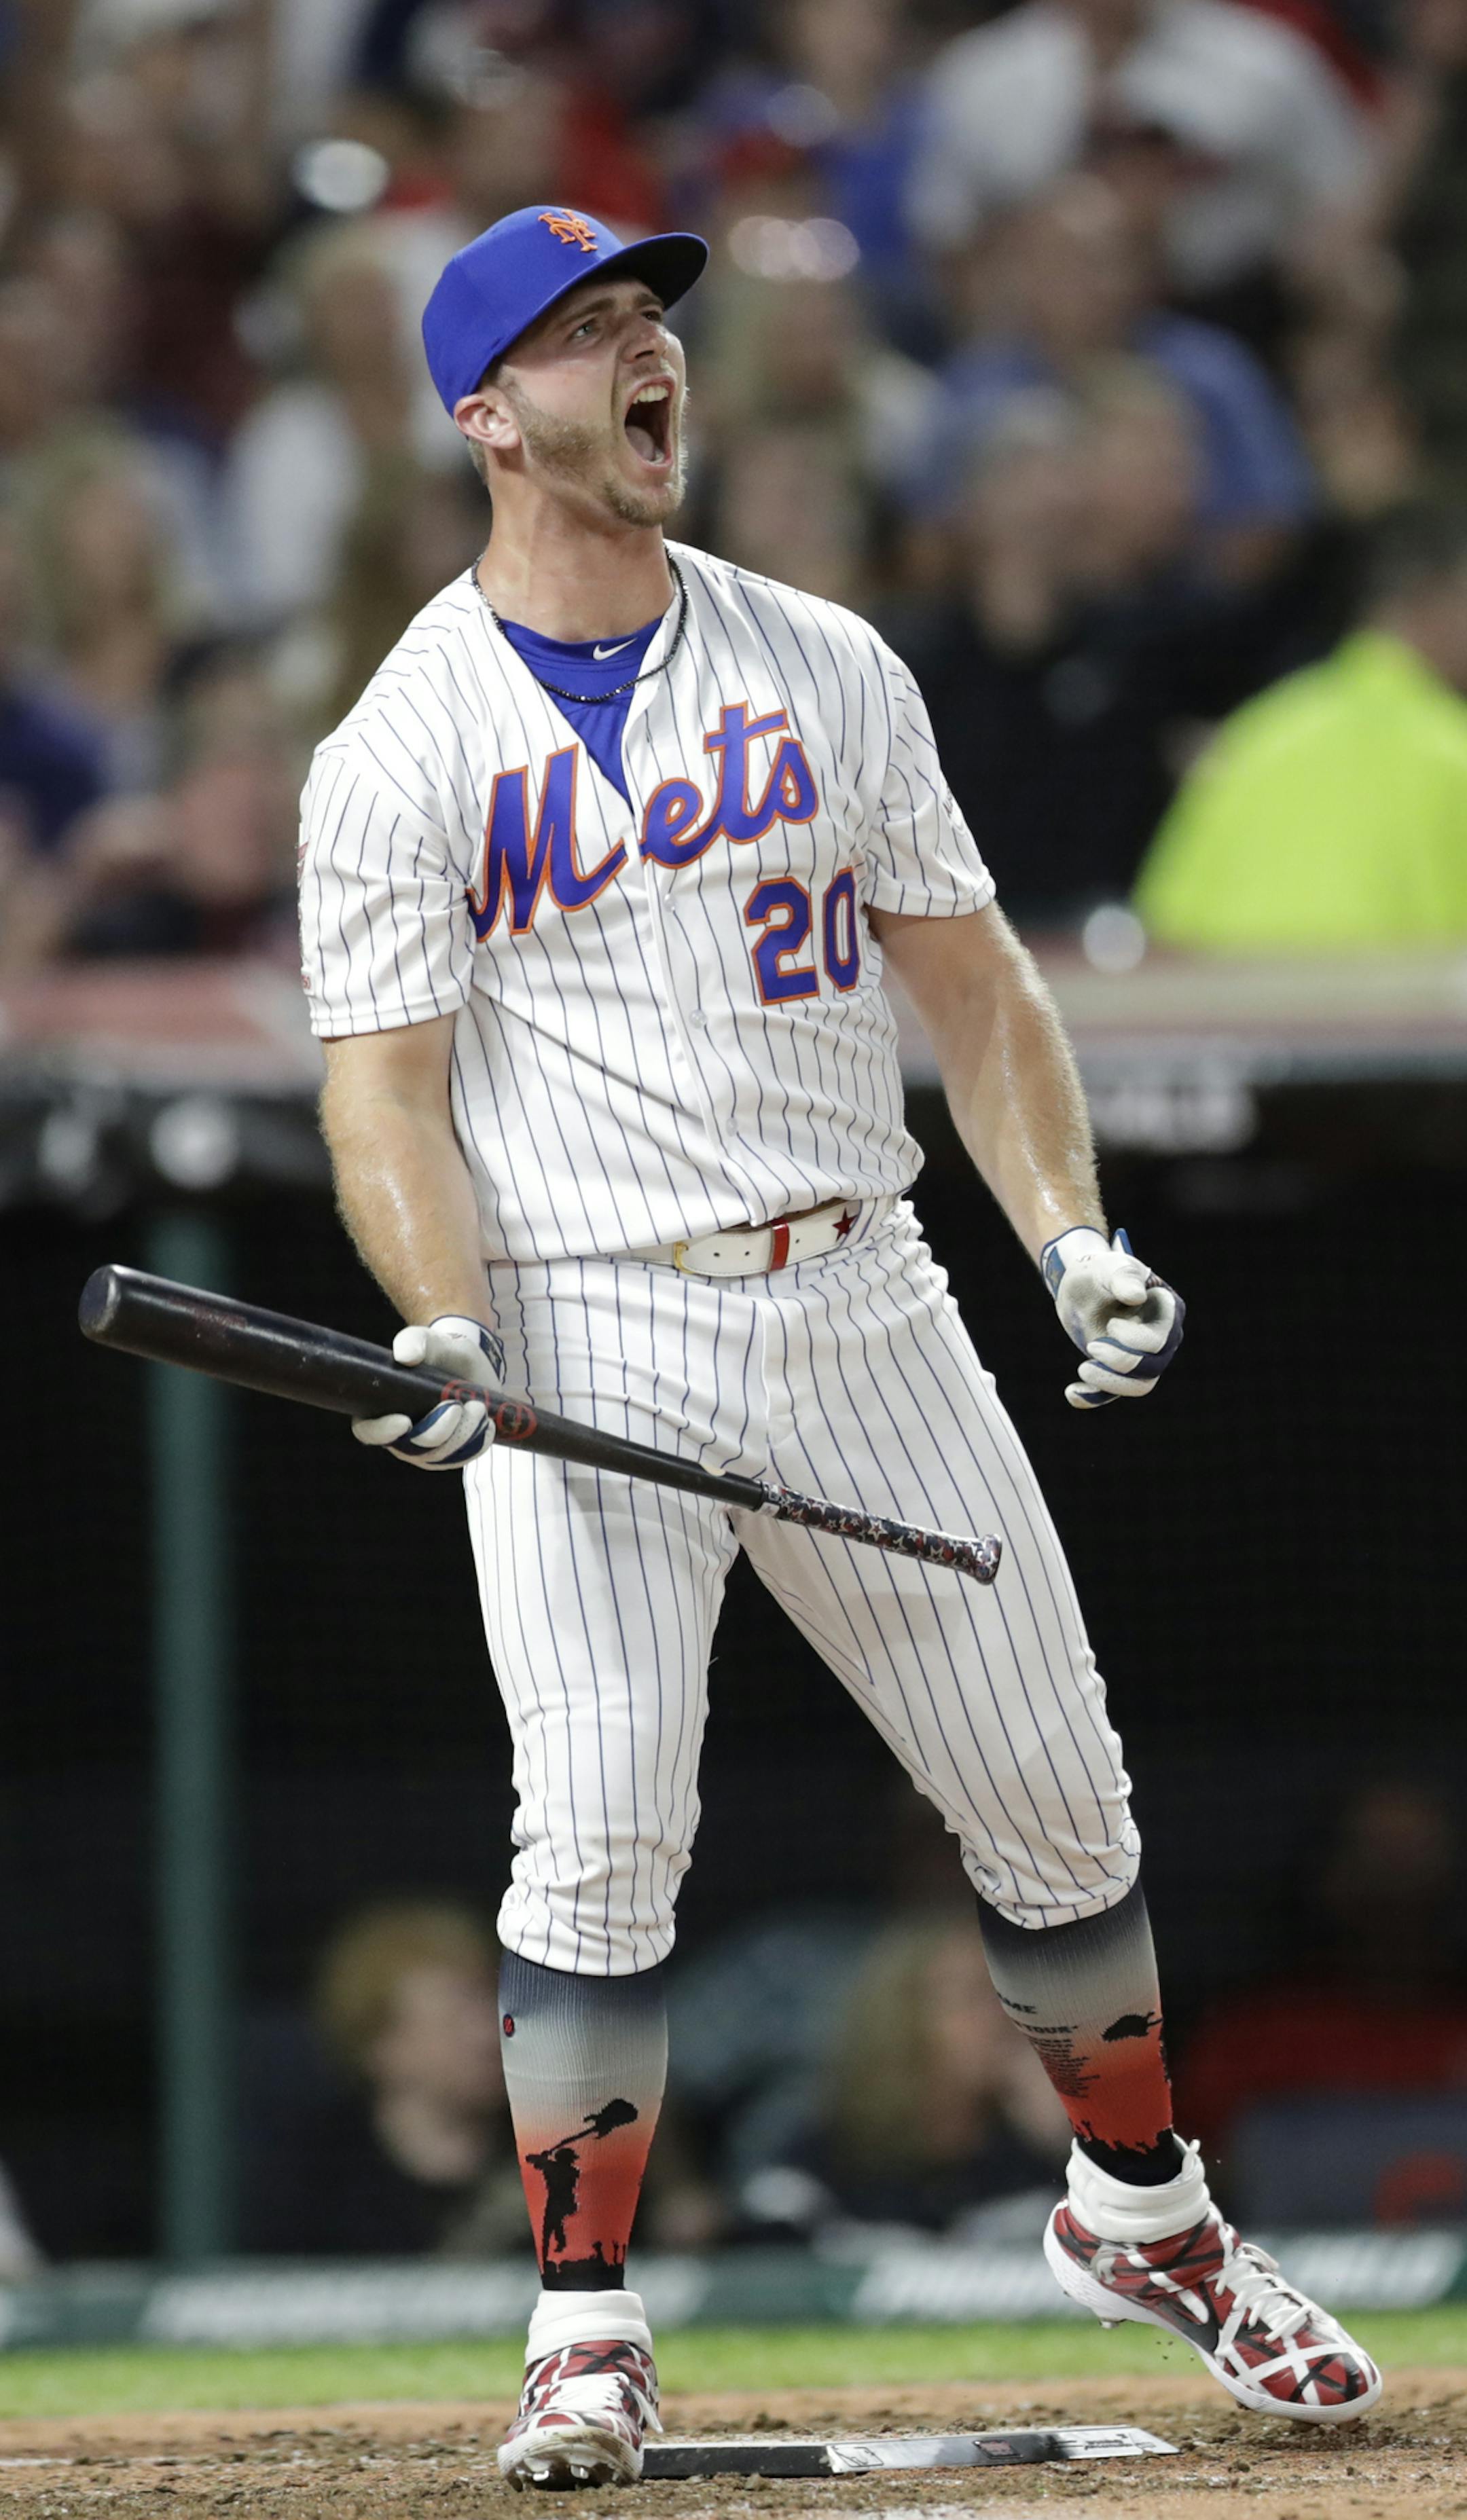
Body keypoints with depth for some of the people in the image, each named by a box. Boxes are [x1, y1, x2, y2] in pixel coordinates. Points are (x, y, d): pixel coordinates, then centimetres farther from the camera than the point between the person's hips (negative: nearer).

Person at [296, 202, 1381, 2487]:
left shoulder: (825, 667, 9)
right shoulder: (402, 752, -2)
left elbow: (968, 981, 11)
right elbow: (387, 1085, -6)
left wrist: (1073, 1237, -2)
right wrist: (444, 1341, -22)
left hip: (862, 1300, 4)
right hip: (590, 1333, -4)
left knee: (1058, 1799, 7)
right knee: (604, 1843, -14)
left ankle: (1143, 2213, 28)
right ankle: (588, 2336, -3)